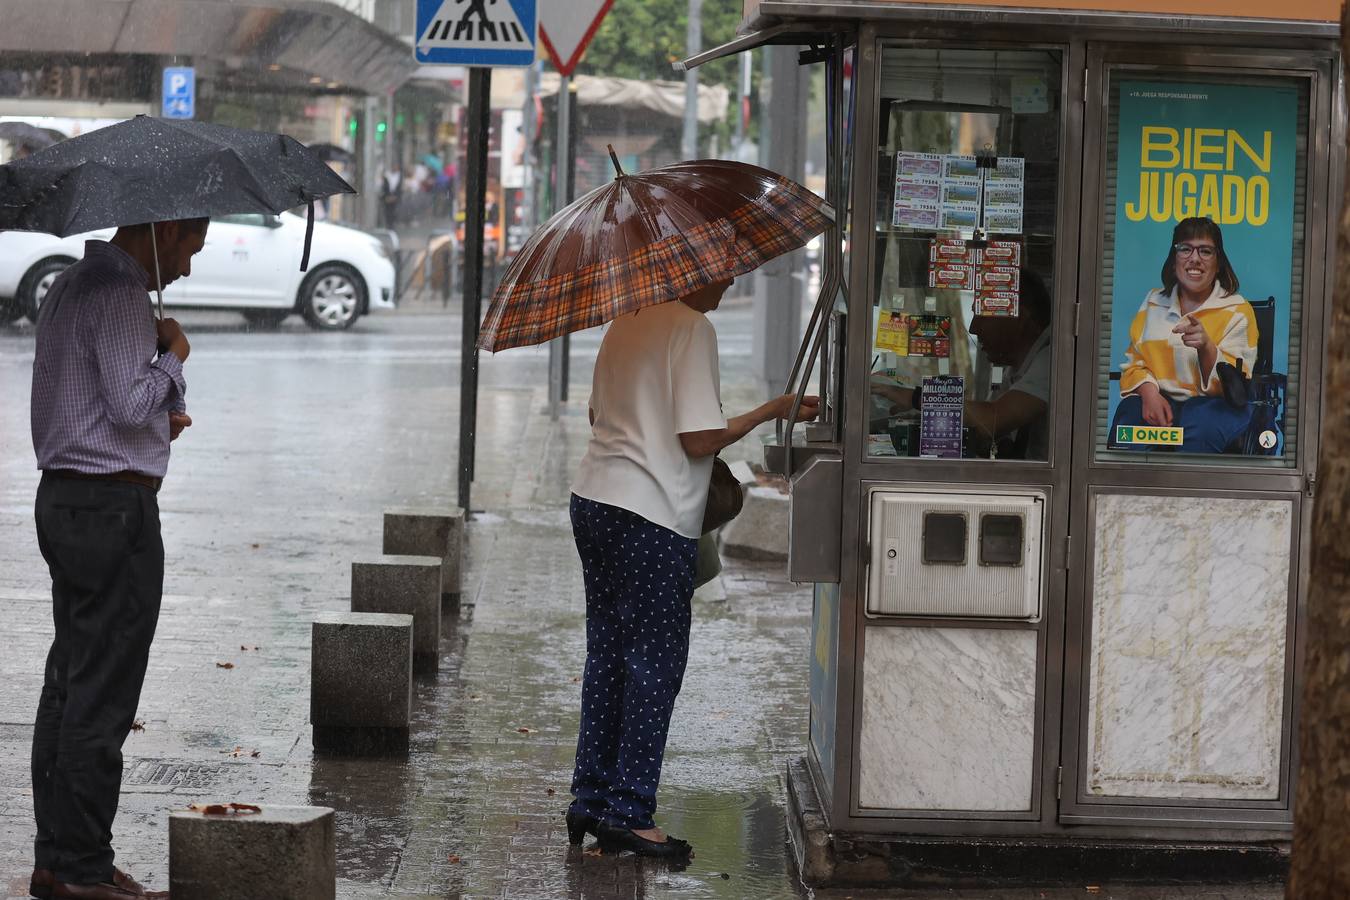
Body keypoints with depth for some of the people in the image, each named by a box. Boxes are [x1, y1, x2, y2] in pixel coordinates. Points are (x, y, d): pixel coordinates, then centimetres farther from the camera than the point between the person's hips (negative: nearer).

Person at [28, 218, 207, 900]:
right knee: (102, 695, -6)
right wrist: (173, 356, -4)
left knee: (67, 683, 12)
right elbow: (129, 403, -20)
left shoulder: (69, 286, 18)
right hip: (115, 503, -10)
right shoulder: (120, 294, -14)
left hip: (61, 496, 10)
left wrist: (158, 414, 15)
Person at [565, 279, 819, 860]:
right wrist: (771, 413, -6)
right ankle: (628, 813, 0)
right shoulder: (693, 329, -13)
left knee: (606, 655, 14)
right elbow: (700, 440, -16)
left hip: (593, 501, 8)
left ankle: (590, 801, 17)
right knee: (653, 665, -1)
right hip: (654, 517, -8)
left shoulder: (627, 321, 12)